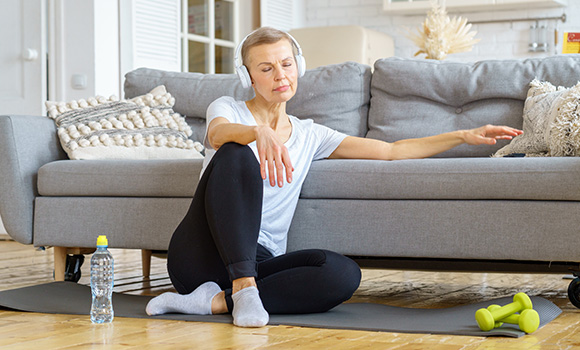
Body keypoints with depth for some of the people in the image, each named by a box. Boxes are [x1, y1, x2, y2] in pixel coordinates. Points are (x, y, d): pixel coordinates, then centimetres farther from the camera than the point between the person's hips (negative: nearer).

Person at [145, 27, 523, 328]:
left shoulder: (309, 135, 18)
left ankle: (217, 301, -27)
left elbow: (390, 150, 16)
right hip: (201, 255, -3)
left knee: (344, 274, -26)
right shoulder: (227, 108, 8)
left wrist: (465, 136, 9)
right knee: (237, 154, -28)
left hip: (260, 262, 3)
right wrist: (259, 132, -42)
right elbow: (219, 133, -19)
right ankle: (243, 288, -34)